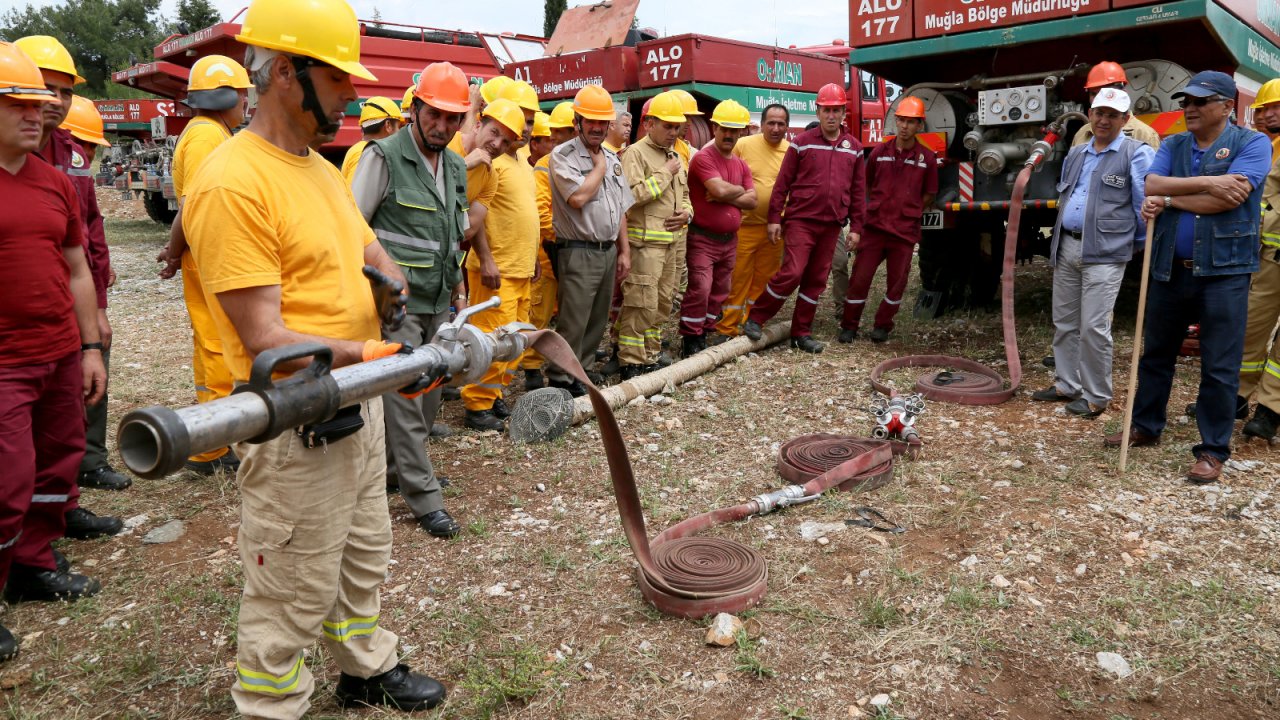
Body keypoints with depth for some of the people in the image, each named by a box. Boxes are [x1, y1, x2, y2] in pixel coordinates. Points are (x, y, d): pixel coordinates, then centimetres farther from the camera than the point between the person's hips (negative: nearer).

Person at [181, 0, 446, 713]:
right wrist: (374, 354, -29)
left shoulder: (325, 170, 9)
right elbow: (266, 341, -23)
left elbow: (375, 259, 16)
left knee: (365, 556, 25)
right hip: (297, 425, -9)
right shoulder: (231, 185, -20)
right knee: (295, 595, 6)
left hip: (358, 405, 10)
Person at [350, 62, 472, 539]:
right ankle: (424, 497, 5)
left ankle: (397, 467, 33)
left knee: (430, 393, 14)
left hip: (438, 303, 7)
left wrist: (457, 282, 18)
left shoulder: (456, 167, 11)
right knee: (404, 399, -3)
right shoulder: (384, 156, -10)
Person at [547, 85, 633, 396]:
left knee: (597, 322, 12)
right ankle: (560, 379, 8)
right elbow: (578, 197, -23)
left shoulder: (612, 158, 14)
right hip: (578, 252, -7)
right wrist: (599, 167, -9)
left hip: (608, 251, 7)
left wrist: (624, 250, 14)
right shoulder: (563, 155, -8)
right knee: (573, 323, -4)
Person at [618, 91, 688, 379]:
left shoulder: (675, 157, 18)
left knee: (661, 304, 12)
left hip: (671, 242, 8)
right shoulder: (636, 153, -7)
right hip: (645, 243, -8)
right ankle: (631, 363, -1)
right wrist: (665, 174, -13)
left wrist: (686, 213, 6)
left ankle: (649, 357, 22)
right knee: (641, 304, -9)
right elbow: (633, 194, -20)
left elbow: (684, 195, 28)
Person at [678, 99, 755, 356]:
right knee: (700, 289, -14)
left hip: (729, 240, 8)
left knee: (719, 292, 12)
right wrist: (739, 190, -4)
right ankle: (690, 341, -4)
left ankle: (703, 335, 23)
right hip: (703, 239, -8)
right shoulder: (703, 158, -11)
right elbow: (720, 190, -25)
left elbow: (752, 201, 3)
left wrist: (725, 196, -12)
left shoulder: (741, 165, 12)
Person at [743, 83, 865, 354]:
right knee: (792, 273, -14)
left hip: (831, 225, 4)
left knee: (816, 280, 7)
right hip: (801, 220, -4)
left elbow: (858, 190, 10)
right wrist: (774, 218, -6)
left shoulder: (854, 148, 8)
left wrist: (856, 226, 6)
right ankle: (755, 318, 2)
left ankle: (801, 333, 18)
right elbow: (783, 182, -2)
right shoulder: (802, 143, -1)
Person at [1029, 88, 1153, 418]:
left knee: (1093, 327, -7)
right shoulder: (1076, 154, 16)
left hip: (1104, 254, -7)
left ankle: (1096, 397, 5)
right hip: (1066, 248, 7)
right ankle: (1066, 385, 25)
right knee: (1064, 322, 12)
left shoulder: (1137, 154, -5)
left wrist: (1140, 242, 1)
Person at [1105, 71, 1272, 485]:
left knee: (1220, 366, 0)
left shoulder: (1252, 144, -3)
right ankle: (1146, 427, 29)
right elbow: (1150, 186, -8)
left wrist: (1169, 200, -10)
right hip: (1170, 268, 5)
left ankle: (1213, 450, 10)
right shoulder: (1172, 146, 11)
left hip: (1224, 271, -5)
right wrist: (1206, 182, -19)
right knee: (1155, 354, 14)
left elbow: (1229, 198, -19)